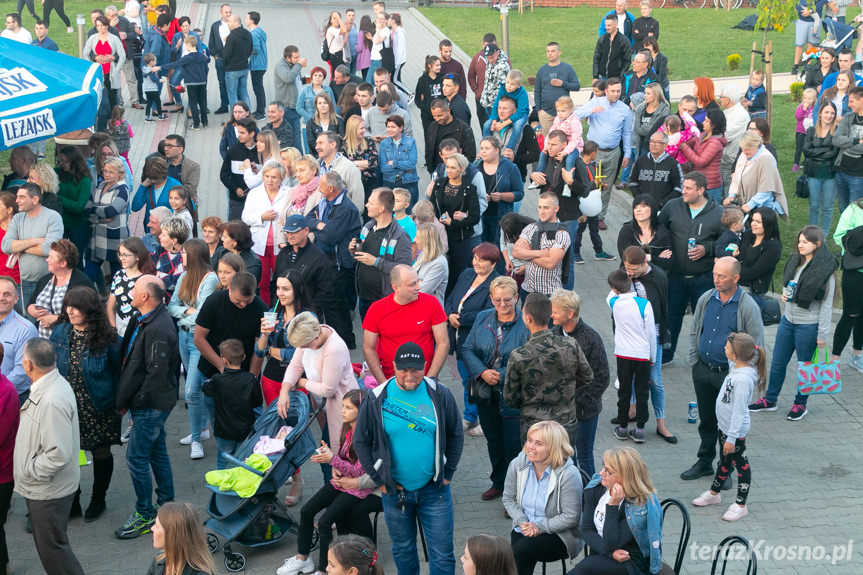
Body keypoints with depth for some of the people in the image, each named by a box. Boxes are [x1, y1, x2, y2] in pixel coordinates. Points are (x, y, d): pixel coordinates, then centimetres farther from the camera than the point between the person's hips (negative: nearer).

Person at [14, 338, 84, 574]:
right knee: (47, 544, 22)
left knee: (52, 547, 4)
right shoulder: (45, 388, 3)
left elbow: (59, 455, -31)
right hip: (39, 487, 10)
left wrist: (29, 471, -18)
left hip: (49, 492, -10)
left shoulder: (53, 401, -30)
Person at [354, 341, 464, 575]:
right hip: (395, 491, 0)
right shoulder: (376, 399, -7)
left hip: (434, 489, 0)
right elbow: (361, 442, 2)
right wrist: (379, 480, -1)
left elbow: (456, 435, 7)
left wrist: (447, 474, 3)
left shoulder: (440, 395, -5)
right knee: (403, 550, 16)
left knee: (442, 554, 3)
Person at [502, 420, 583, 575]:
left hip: (558, 534, -4)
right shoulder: (517, 465, -3)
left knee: (520, 550, -29)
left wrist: (540, 527, -18)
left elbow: (571, 517, -15)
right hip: (524, 529, 4)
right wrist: (522, 521, -7)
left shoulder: (568, 474, -19)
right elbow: (508, 499, 9)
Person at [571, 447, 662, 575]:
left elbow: (609, 544, -21)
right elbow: (586, 530, -1)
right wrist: (611, 553, -15)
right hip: (600, 555, 6)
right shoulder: (596, 487, -3)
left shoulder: (641, 506, -20)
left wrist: (613, 506, -28)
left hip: (630, 563, -5)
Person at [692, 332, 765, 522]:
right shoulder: (737, 368, -1)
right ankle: (714, 493, 42)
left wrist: (731, 437, -23)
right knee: (725, 460, 25)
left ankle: (740, 505, 20)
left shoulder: (743, 379, -31)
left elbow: (739, 411, -27)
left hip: (735, 430, -10)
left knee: (741, 464, 7)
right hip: (724, 425, 10)